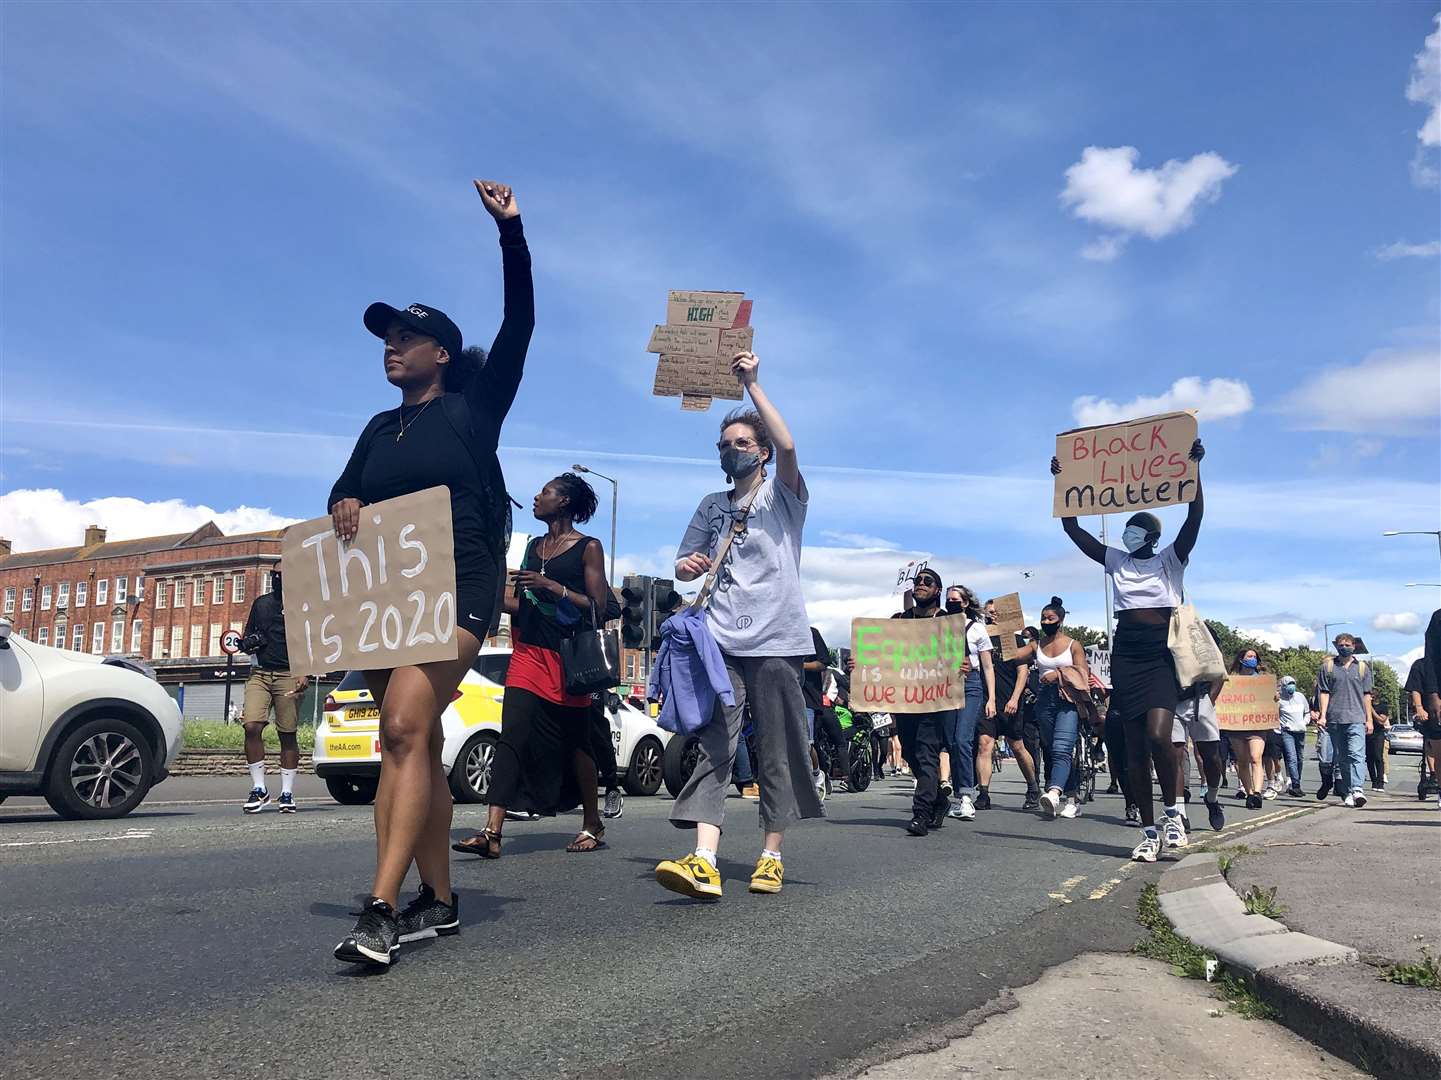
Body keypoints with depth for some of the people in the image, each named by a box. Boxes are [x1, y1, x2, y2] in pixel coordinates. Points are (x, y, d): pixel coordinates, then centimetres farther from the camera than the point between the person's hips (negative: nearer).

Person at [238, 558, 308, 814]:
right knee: (252, 727, -12)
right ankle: (259, 789, -2)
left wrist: (305, 674, -11)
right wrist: (247, 643, 2)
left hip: (288, 675, -3)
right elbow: (246, 637, 26)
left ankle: (287, 793, 7)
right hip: (259, 674, 3)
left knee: (287, 734, -2)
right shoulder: (261, 603, 19)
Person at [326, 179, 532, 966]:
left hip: (459, 589, -7)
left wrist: (511, 233, -12)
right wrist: (343, 505, -6)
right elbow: (344, 492, 19)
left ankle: (380, 910, -24)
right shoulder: (380, 428, 19)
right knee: (414, 742, 7)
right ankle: (437, 901, 16)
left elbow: (520, 325, -6)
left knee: (405, 729, -22)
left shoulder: (473, 408, 2)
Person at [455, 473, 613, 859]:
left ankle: (593, 825, 22)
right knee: (512, 736, -9)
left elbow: (597, 607, -7)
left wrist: (553, 587, -16)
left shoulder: (588, 547, 0)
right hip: (529, 653, 5)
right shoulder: (534, 546, 17)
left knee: (575, 743, 5)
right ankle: (492, 832, -14)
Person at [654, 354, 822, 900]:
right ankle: (704, 862, -18)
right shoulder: (711, 506, 19)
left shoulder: (783, 496, 7)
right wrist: (686, 566, -1)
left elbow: (788, 447, -14)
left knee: (777, 752, 2)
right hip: (721, 642, 3)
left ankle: (771, 856, 14)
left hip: (776, 642, -3)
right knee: (713, 747, -10)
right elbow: (685, 565, 24)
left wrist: (752, 384, -12)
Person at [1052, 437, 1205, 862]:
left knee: (1158, 735, -21)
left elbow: (1196, 515, -8)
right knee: (1134, 745, 2)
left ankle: (1174, 812, 1)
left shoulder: (1171, 559, 6)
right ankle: (1149, 831, 8)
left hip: (1160, 653, -4)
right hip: (1125, 652, 4)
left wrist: (1193, 466, -14)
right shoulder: (1116, 561, 14)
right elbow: (1073, 528, 10)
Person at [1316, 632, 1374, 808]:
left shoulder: (1362, 667, 13)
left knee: (1356, 754, -17)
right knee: (1340, 758, 5)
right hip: (1334, 719, 1)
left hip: (1356, 719, -1)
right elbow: (1324, 692, 7)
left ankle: (1357, 789, -26)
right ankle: (1346, 793, 11)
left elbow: (1366, 695, 13)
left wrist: (1369, 719, 9)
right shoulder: (1327, 666, 11)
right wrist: (1323, 715, -3)